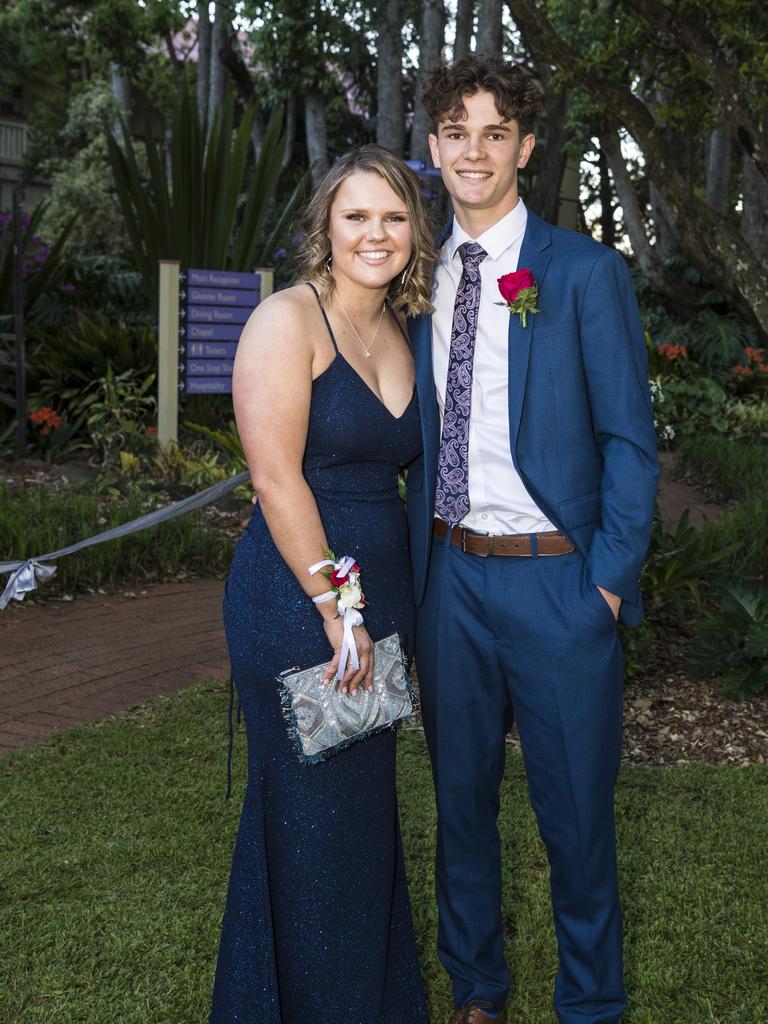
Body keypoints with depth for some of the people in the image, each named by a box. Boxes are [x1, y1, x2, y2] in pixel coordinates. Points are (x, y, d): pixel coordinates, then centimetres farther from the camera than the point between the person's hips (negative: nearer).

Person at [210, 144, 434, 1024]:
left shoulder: (397, 336, 12)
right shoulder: (288, 319, -11)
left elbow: (384, 471, 13)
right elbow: (276, 477, -17)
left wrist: (372, 607, 7)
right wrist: (334, 607, -17)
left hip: (380, 587, 8)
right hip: (294, 596, -7)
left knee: (369, 808, 18)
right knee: (311, 818, 4)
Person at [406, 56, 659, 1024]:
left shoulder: (586, 272, -5)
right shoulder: (419, 275, 8)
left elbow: (629, 441, -5)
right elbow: (419, 433, 11)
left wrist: (610, 578, -11)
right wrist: (419, 558, 4)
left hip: (556, 580, -4)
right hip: (449, 574, 4)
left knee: (575, 813, 8)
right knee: (460, 797, 17)